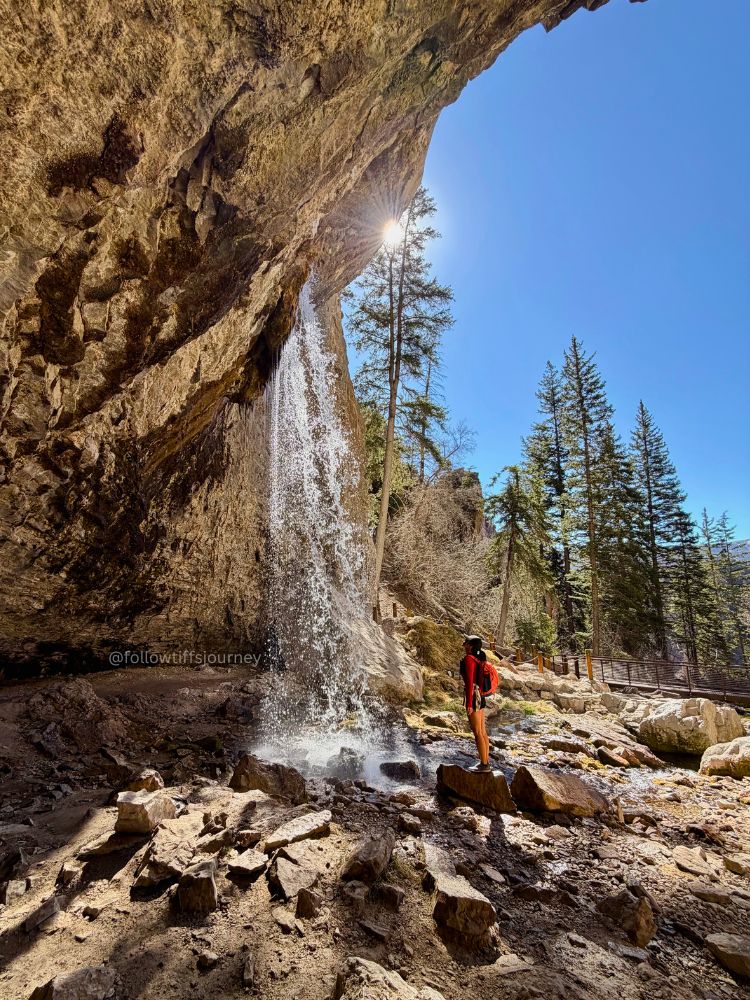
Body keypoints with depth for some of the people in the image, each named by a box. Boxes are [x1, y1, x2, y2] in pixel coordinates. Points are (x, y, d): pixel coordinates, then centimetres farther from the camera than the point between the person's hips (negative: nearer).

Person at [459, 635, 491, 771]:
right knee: (482, 731, 14)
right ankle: (486, 761, 22)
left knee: (477, 733, -1)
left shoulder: (468, 659, -16)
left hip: (473, 697, -9)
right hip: (480, 697, 9)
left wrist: (469, 704, -20)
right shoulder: (479, 659, 9)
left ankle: (484, 764, 5)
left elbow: (469, 682, -20)